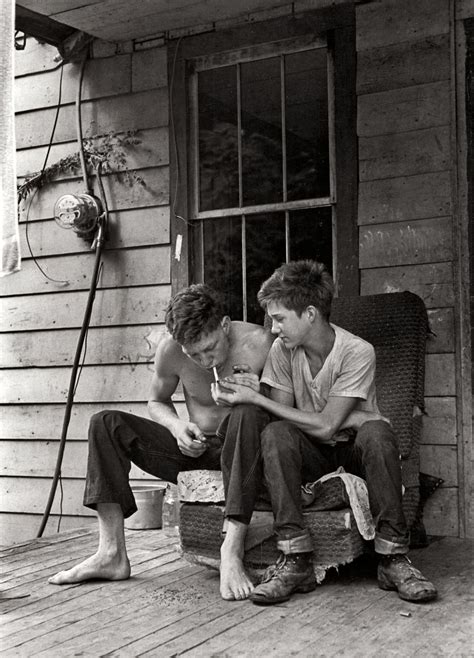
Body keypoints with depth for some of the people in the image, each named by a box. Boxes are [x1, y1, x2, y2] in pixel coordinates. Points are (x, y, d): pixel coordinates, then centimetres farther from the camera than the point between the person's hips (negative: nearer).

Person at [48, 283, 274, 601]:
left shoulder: (258, 343, -19)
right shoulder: (170, 348, -11)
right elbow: (157, 401, 9)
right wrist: (177, 426, -14)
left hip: (243, 447, -4)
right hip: (195, 446, 4)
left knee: (246, 414, -38)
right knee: (105, 424, -11)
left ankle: (232, 548, -40)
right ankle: (112, 554, -18)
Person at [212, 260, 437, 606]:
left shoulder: (357, 352, -20)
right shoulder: (282, 351, -8)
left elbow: (325, 426, -23)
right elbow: (284, 419, -8)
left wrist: (255, 398, -23)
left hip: (355, 447, -2)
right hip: (312, 451, 3)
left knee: (376, 432, -36)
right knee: (274, 434, -29)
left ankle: (393, 558, -27)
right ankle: (296, 561, -30)